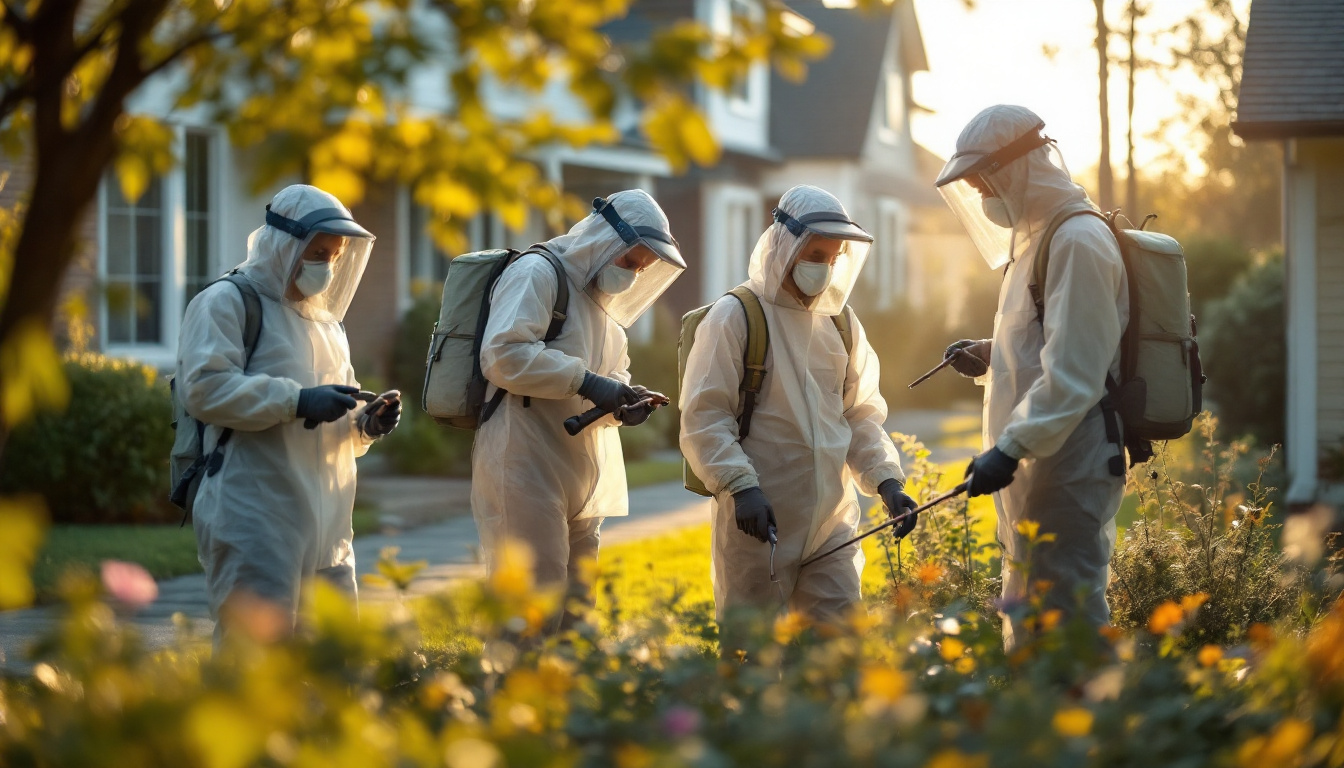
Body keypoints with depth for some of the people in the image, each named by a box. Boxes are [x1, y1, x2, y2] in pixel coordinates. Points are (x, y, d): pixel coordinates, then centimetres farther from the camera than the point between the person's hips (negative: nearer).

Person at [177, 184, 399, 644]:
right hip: (255, 519, -8)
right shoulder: (226, 303, -2)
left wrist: (366, 424, 8)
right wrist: (297, 400, -21)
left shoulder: (325, 320, 25)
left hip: (324, 525, 8)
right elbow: (204, 388, -17)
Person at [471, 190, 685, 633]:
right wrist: (586, 381, -22)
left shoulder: (605, 300, 21)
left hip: (580, 477, 10)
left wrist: (623, 404, 4)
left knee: (575, 609, 11)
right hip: (527, 469, -10)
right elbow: (502, 355, -21)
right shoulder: (536, 273, -9)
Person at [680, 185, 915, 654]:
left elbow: (862, 417, 17)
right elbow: (704, 419, -10)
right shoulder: (734, 318, -4)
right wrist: (741, 486, -22)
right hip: (758, 522, -5)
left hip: (832, 523, 5)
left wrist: (887, 482, 1)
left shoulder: (842, 325, 15)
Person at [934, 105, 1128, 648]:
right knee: (1026, 621, 14)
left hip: (1068, 468, -11)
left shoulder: (1078, 242, -14)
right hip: (1038, 466, 11)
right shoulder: (1037, 239, 19)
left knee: (1064, 617, -10)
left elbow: (1075, 375, -21)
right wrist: (990, 356, 11)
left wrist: (1011, 449, -25)